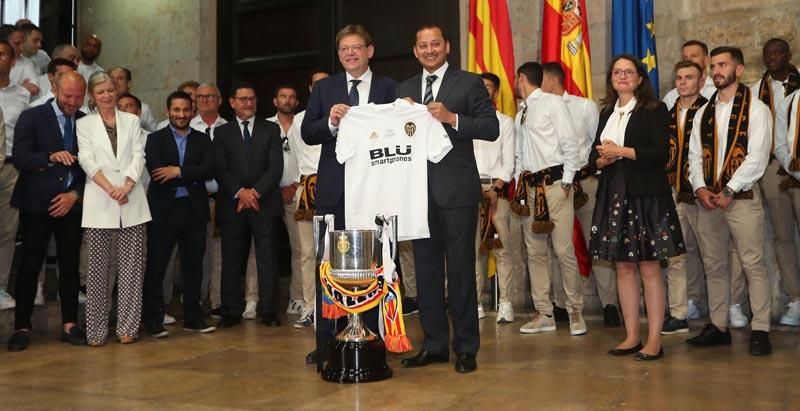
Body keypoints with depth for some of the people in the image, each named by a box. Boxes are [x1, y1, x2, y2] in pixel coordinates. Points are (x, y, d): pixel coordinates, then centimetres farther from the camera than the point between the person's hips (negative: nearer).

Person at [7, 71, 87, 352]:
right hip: (36, 204, -2)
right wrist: (51, 157, -27)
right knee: (30, 265, 2)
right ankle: (22, 327, 11)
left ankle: (70, 325, 14)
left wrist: (75, 194, -7)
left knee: (70, 265, 6)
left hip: (71, 204, 3)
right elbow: (19, 159, -11)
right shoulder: (32, 117, -2)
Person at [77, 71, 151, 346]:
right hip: (99, 203, -1)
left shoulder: (131, 121, 13)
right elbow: (87, 161, -1)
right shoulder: (84, 124, 10)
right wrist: (111, 189, -13)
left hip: (131, 202, 1)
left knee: (131, 266, 0)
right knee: (98, 268, 0)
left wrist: (126, 186, -11)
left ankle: (127, 326, 7)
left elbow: (138, 157, 4)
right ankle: (96, 329, 7)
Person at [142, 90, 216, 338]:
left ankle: (193, 318, 19)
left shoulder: (203, 140, 11)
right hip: (164, 210, -2)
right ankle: (153, 319, 11)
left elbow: (209, 169, -6)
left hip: (194, 209, 2)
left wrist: (179, 171, -15)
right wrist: (192, 177, -10)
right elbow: (156, 172, -12)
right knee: (155, 266, 1)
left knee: (193, 266, 9)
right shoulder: (155, 139, 4)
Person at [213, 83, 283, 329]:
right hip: (232, 204, 1)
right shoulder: (221, 132, 11)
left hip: (264, 203, 0)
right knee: (231, 260, 2)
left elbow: (276, 167, 0)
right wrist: (240, 192, -13)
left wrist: (256, 192, -11)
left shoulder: (271, 129, 10)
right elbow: (220, 169, 1)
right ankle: (231, 312, 9)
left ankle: (269, 311, 5)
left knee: (267, 259, 0)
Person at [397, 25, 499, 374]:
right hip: (418, 188, 5)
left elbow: (492, 128, -6)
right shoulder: (404, 89, 16)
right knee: (426, 267, 9)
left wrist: (451, 118, -16)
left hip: (456, 188, -4)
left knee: (461, 267, 0)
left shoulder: (469, 83, 3)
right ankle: (434, 344, 19)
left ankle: (465, 347, 9)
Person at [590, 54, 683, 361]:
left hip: (646, 196, -5)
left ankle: (654, 341, 3)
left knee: (649, 268, -3)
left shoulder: (654, 110, -2)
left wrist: (621, 151, -13)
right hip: (614, 196, 6)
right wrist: (603, 160, -6)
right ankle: (631, 337, 15)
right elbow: (595, 155, 16)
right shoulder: (607, 112, 16)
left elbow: (660, 152, -13)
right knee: (623, 267, 7)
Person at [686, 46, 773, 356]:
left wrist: (728, 192, -15)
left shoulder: (755, 109, -2)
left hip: (741, 196, -5)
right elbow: (695, 155, 10)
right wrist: (700, 188, -6)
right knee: (714, 265, 9)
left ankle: (760, 330, 2)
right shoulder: (704, 113, 14)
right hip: (707, 198, 6)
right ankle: (718, 326, 18)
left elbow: (757, 157, -11)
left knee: (753, 264, -5)